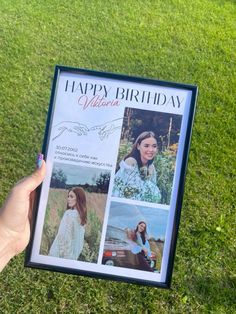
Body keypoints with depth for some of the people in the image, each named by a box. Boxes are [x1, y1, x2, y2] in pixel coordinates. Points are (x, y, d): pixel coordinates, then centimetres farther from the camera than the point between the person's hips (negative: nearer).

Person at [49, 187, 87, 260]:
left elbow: (63, 235, -18)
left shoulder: (69, 213, -17)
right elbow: (80, 238, 10)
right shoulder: (81, 215, 5)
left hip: (64, 253, -7)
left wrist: (58, 253, -11)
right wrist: (75, 255, 16)